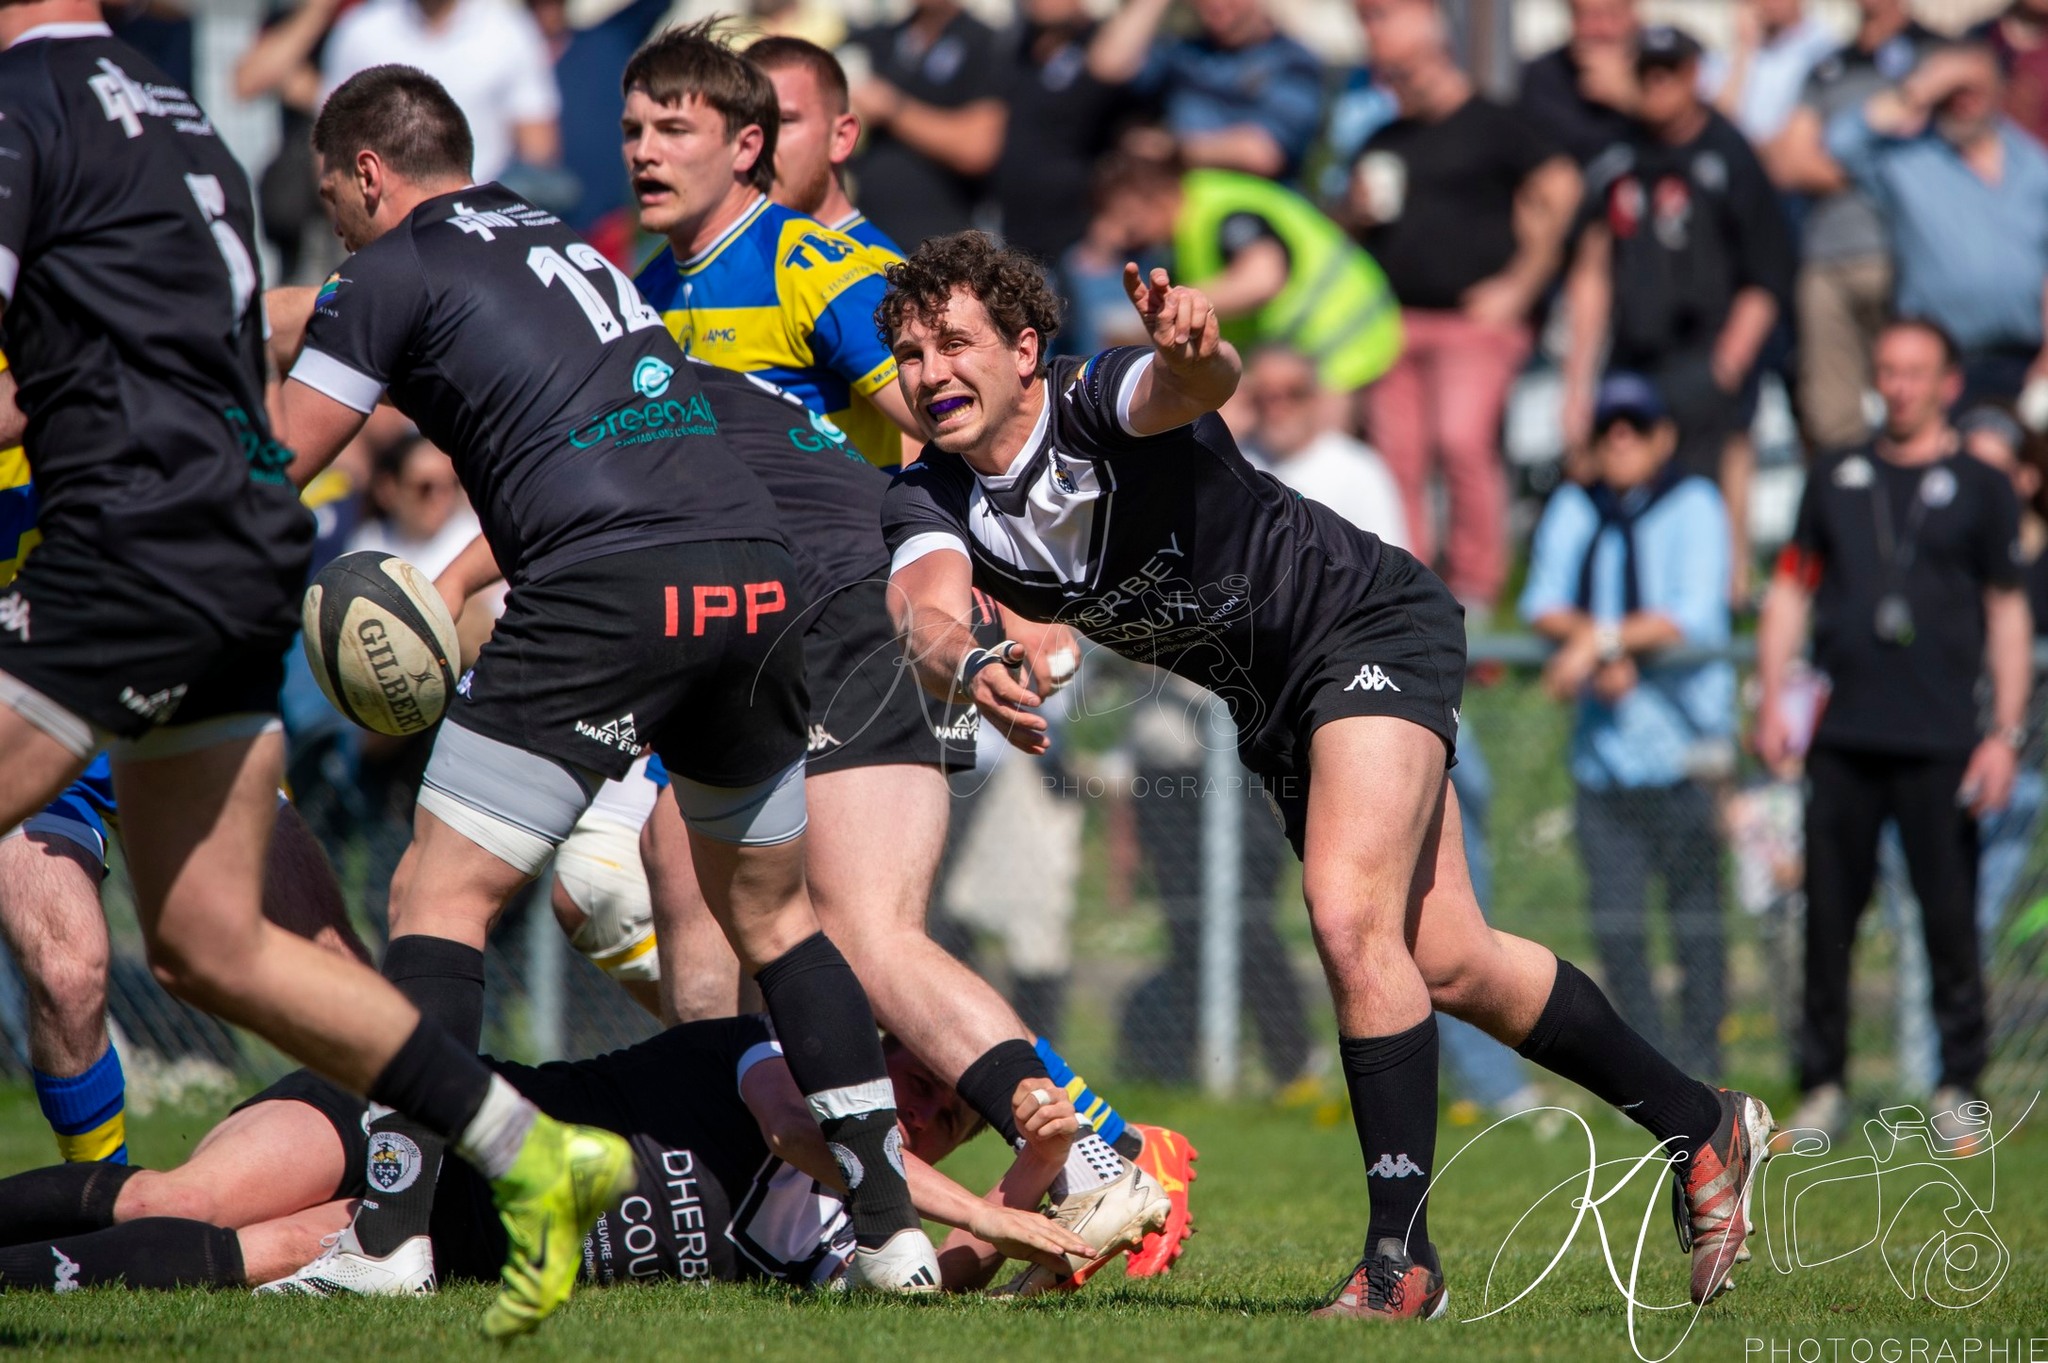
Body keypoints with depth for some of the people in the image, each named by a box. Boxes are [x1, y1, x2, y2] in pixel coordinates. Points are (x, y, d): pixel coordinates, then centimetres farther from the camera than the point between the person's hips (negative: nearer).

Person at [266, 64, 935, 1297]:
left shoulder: (395, 276, 5)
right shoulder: (559, 242, 28)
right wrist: (456, 583, 31)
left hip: (608, 595, -7)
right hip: (758, 572, 7)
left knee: (442, 893, 1)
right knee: (772, 910, 21)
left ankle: (392, 1236, -9)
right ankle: (891, 1226, 16)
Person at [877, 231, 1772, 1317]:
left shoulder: (1103, 397, -27)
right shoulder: (929, 504, -13)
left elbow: (1197, 380, -51)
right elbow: (926, 614, -33)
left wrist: (1193, 346, -75)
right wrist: (967, 666, -56)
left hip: (1372, 627, -8)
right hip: (1270, 701, 8)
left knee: (1350, 920, -25)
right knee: (1446, 964, 14)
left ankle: (1402, 1252, -17)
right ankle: (1699, 1126, 32)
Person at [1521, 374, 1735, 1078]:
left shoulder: (1694, 506, 1)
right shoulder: (1572, 510, 15)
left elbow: (1694, 617, -12)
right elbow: (1542, 604, 4)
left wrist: (1600, 639, -20)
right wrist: (1604, 651, -13)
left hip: (1680, 745, -4)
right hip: (1601, 748, 4)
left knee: (1694, 908, -5)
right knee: (1614, 914, 1)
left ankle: (1698, 1060, -2)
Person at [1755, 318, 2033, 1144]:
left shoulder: (1980, 488, 8)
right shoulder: (1838, 481, 16)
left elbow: (2008, 614, 5)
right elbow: (1790, 590, 18)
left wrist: (2005, 734, -3)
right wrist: (1771, 702, 7)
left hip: (1939, 743, -3)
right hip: (1843, 737, 3)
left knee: (1950, 916, -4)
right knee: (1828, 914, 2)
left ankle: (1959, 1085, 4)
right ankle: (1822, 1086, 9)